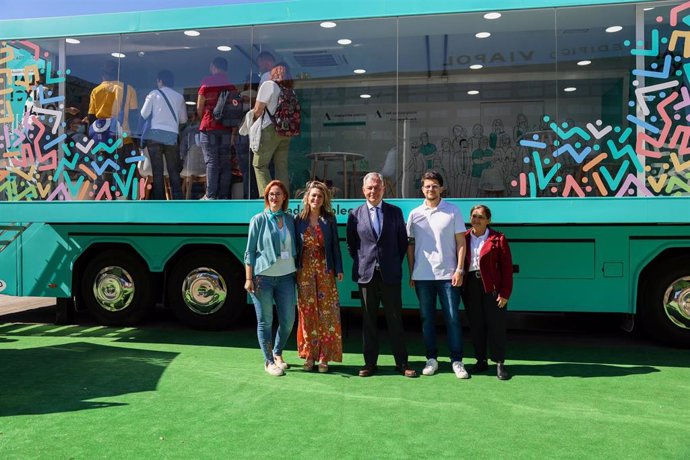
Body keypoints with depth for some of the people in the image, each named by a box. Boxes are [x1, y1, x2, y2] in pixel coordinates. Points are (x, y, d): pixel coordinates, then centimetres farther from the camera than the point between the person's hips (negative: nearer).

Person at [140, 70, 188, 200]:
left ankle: (160, 201, -2)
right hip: (172, 136, 2)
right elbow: (183, 119, 11)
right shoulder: (179, 96, 11)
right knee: (173, 170, 5)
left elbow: (144, 115, 0)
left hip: (155, 134, -2)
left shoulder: (153, 94, 5)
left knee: (157, 170, 0)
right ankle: (177, 200, -3)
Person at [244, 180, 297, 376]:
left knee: (288, 320, 5)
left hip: (286, 276, 4)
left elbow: (294, 247, 13)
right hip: (263, 276, -3)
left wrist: (297, 272, 7)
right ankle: (269, 361, 17)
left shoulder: (290, 219, 9)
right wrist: (249, 278, -6)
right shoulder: (259, 219, 0)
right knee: (265, 321, 3)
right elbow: (250, 251, -1)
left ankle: (277, 353, 30)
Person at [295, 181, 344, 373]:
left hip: (325, 271, 0)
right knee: (307, 312, 4)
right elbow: (295, 246, 6)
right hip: (305, 272, 1)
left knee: (327, 312, -1)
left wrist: (338, 269, -2)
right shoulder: (299, 220, 5)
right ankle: (309, 355, 13)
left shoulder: (329, 220, 4)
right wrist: (293, 270, 0)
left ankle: (324, 357, 6)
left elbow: (335, 245, 4)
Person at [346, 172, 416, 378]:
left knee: (395, 320, 4)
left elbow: (403, 242, 9)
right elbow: (351, 245, 11)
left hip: (390, 275, 0)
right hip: (366, 274, 0)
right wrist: (360, 264, 4)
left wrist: (395, 264, 4)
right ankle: (370, 363, 15)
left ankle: (402, 362, 13)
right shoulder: (355, 214, 5)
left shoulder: (395, 212, 5)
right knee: (368, 321, 7)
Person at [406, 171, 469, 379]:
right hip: (422, 275, 2)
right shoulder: (414, 214, 7)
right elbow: (410, 245, 10)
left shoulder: (453, 211, 2)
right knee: (427, 318, 8)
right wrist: (411, 273, 6)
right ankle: (431, 358, 18)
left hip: (447, 274, -2)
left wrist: (459, 269, -6)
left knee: (453, 317, -1)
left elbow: (461, 242, 1)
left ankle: (456, 361, 8)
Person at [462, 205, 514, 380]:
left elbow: (507, 267, -3)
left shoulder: (498, 239, -1)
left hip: (492, 287, -3)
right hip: (470, 286, 3)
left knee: (496, 325, -1)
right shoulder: (463, 238, 8)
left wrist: (505, 293, -9)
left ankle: (499, 363, 9)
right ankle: (481, 361, 20)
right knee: (476, 325, 8)